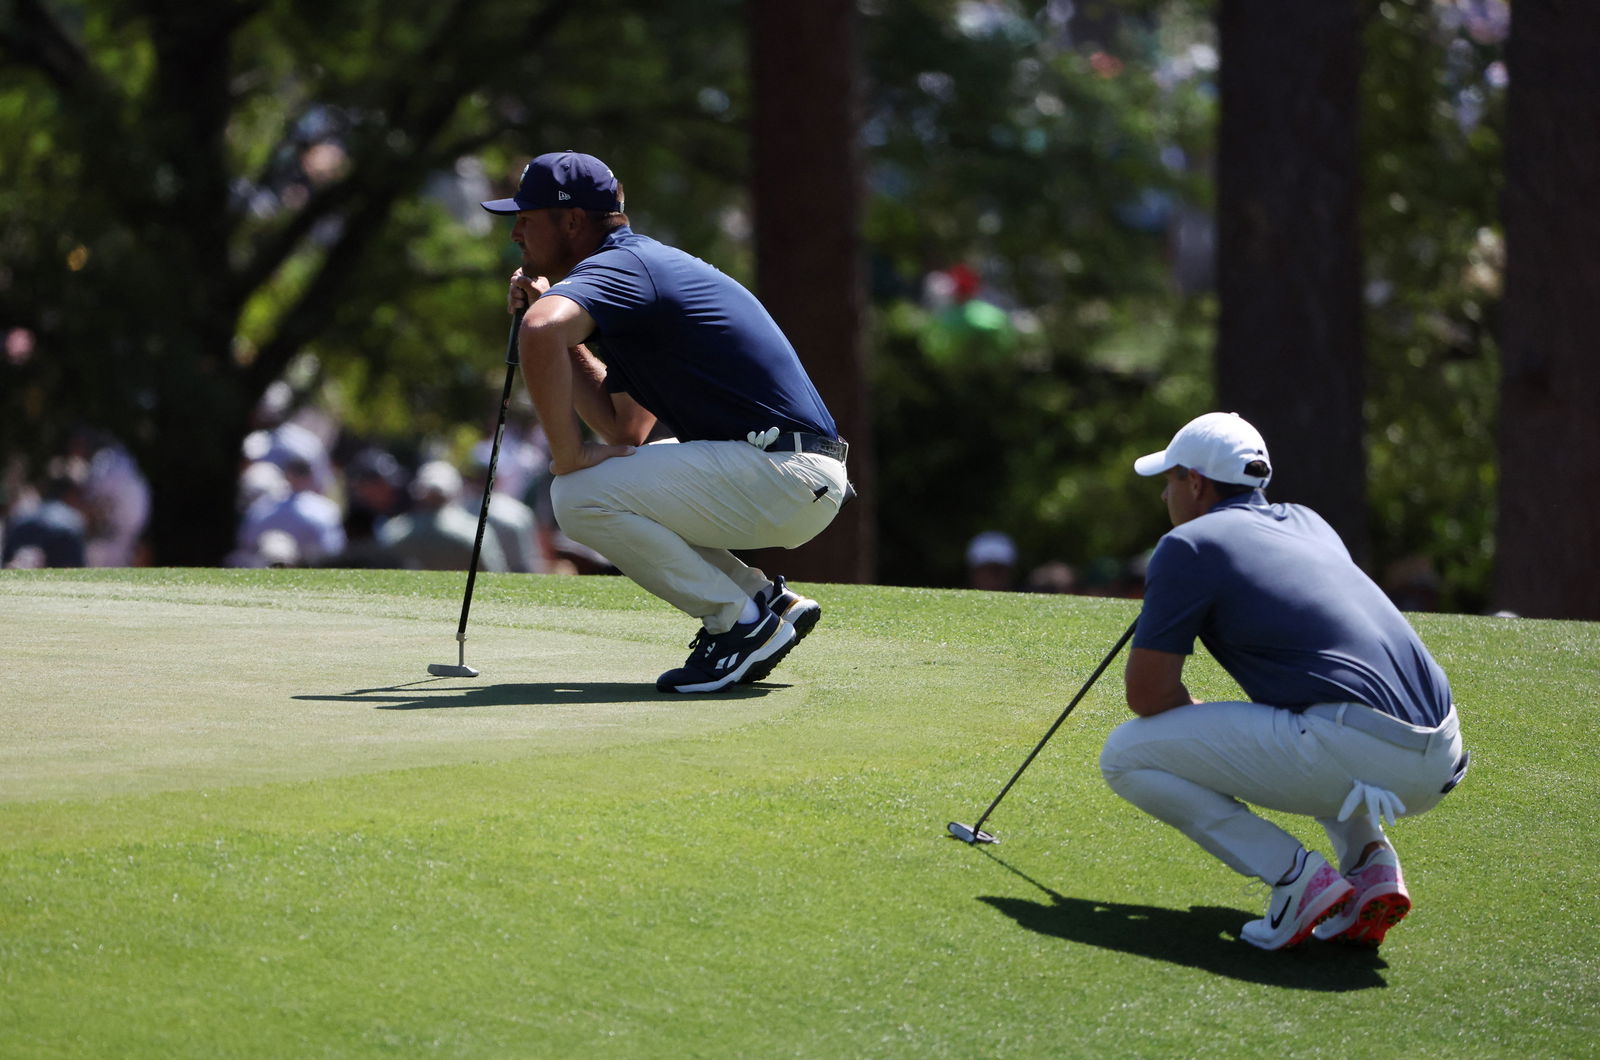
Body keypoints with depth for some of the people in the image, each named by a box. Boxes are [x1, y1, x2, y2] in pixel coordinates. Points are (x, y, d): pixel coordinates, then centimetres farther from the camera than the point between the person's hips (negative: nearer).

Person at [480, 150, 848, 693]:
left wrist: (567, 453, -23)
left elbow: (540, 334, -34)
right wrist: (560, 325, 17)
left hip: (787, 478, -10)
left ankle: (742, 619, -7)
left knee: (580, 495, -15)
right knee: (608, 480, 22)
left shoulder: (613, 266, -10)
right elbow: (626, 430, 18)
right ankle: (772, 601, 15)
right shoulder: (645, 262, 21)